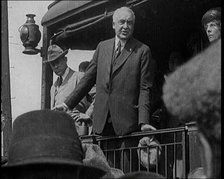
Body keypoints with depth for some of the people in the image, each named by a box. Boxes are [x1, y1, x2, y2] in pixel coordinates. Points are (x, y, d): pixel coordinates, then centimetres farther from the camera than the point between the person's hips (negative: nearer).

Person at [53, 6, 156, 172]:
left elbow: (145, 89, -4)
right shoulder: (102, 47, 14)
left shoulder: (142, 51, 1)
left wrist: (143, 121, -13)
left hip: (127, 122, -4)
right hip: (101, 121, 4)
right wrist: (68, 104, 14)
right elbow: (88, 79, 18)